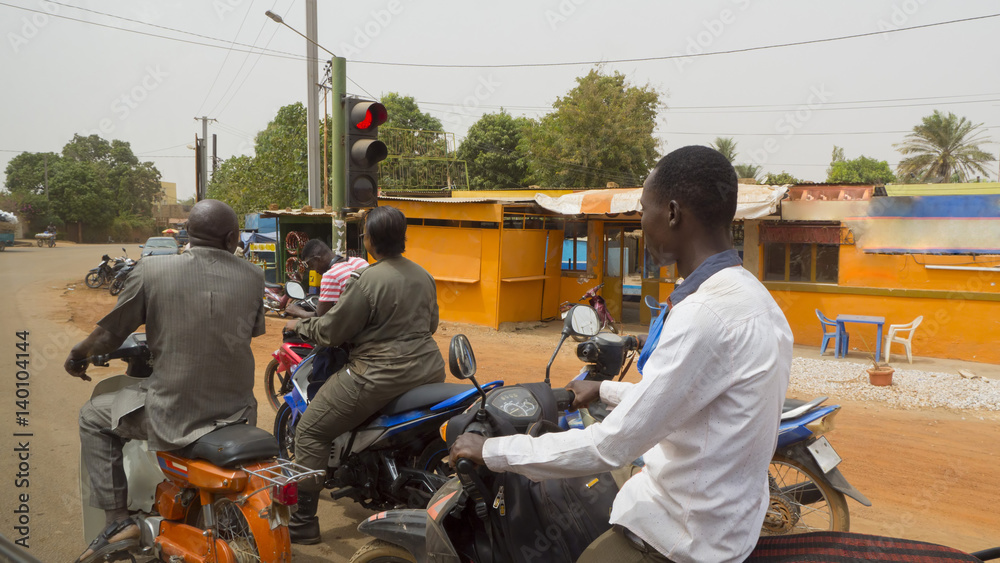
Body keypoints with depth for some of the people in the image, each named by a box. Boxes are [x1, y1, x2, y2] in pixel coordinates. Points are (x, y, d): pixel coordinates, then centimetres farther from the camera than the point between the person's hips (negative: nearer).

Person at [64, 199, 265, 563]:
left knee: (93, 417, 23)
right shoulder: (253, 277, -1)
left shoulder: (151, 271, -7)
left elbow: (111, 334, 1)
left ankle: (118, 521, 16)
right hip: (237, 413, 3)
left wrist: (77, 356, 22)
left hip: (173, 414, -3)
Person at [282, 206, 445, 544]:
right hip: (428, 371, 8)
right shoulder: (423, 276, 7)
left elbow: (331, 331, -10)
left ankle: (302, 524, 3)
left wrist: (299, 326, 9)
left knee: (311, 431, 3)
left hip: (380, 376, -8)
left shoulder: (367, 281, -15)